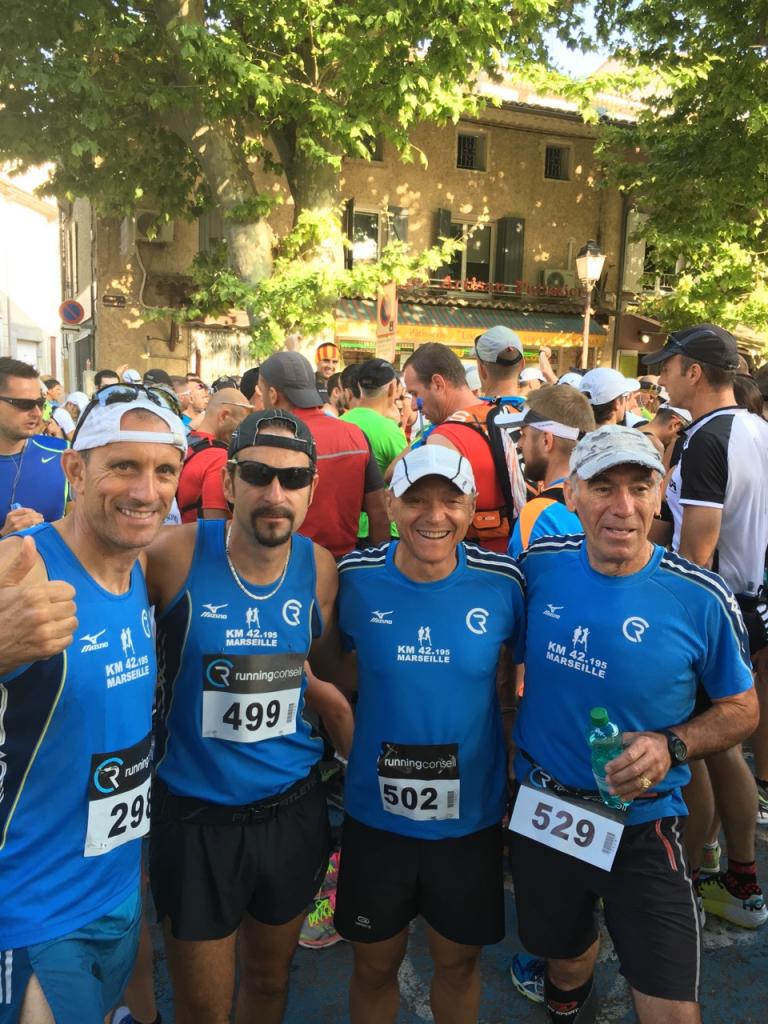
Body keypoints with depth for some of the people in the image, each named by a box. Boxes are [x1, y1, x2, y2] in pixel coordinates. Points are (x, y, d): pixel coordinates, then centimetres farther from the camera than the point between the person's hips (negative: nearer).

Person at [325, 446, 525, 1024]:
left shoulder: (502, 582, -13)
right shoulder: (356, 578, -13)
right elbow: (332, 670, 3)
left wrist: (519, 774, 1)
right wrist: (350, 744, -2)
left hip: (472, 816, 0)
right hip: (375, 814, 0)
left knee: (459, 960, 23)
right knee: (374, 965, 21)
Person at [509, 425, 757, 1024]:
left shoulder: (701, 599, -17)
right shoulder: (540, 567, -10)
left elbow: (742, 709, -4)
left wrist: (672, 746, -21)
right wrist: (508, 743, 0)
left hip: (642, 829, -2)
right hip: (541, 811, 3)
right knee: (564, 960, 26)